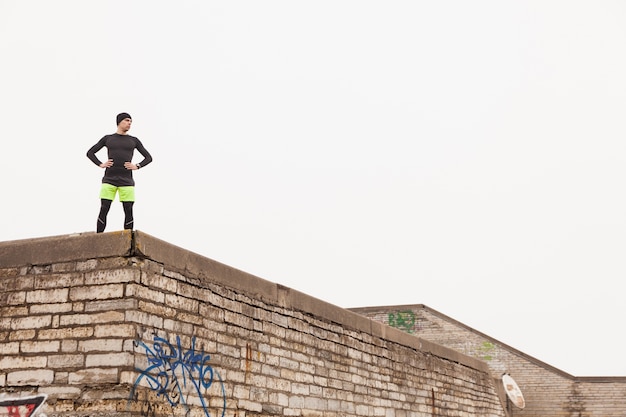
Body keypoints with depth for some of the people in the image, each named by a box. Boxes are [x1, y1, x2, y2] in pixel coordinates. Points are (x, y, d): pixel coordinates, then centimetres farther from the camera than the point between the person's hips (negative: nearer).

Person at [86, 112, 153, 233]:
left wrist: (137, 166, -3)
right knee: (103, 211, -7)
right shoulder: (107, 138, 11)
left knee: (128, 212, -4)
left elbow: (148, 157, 14)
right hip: (109, 180, 0)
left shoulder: (134, 140, 12)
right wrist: (101, 164, -1)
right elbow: (90, 153, 15)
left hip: (127, 182, 1)